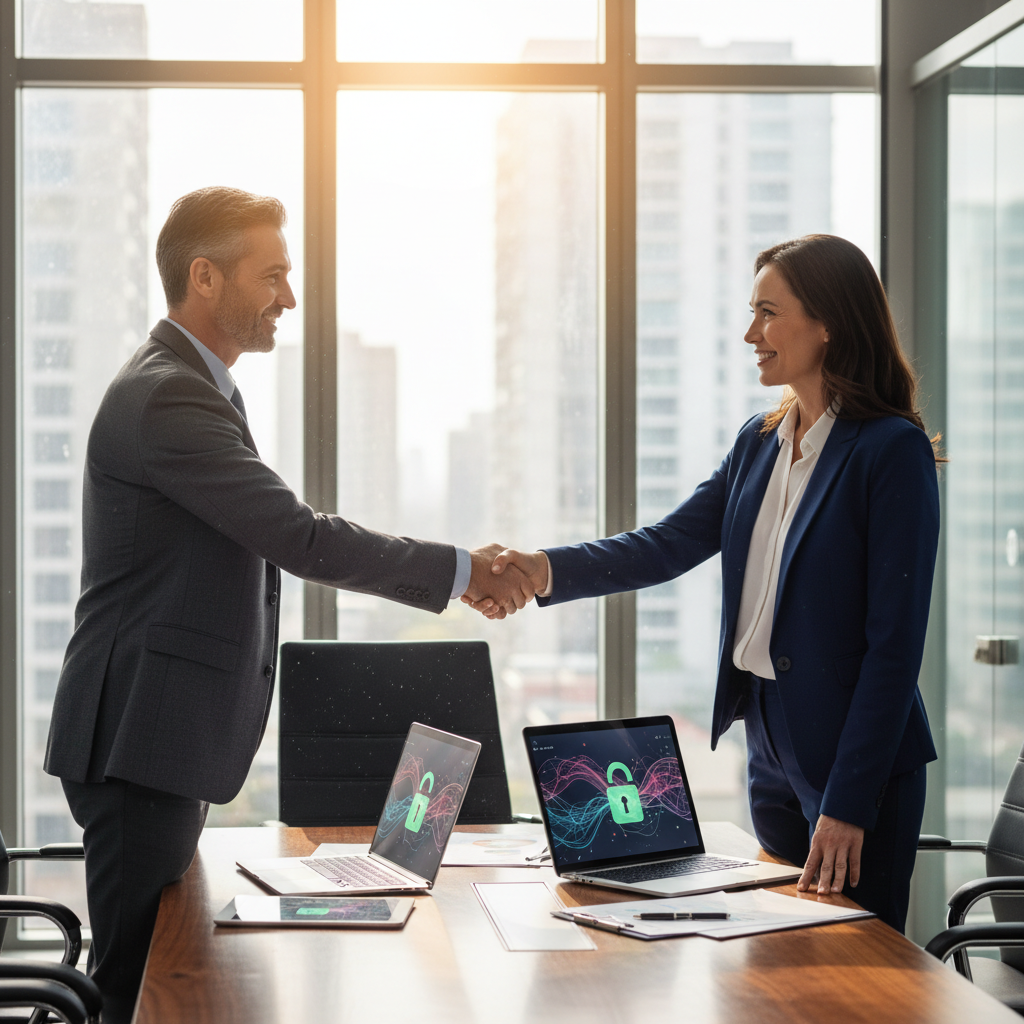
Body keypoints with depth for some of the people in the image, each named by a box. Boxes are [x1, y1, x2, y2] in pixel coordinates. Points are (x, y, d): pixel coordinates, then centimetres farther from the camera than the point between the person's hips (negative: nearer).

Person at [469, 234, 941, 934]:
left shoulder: (893, 450, -13)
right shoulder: (760, 443, 11)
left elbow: (895, 640, -16)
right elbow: (671, 544, 6)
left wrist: (850, 801, -18)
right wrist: (546, 571, -11)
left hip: (860, 756, -7)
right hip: (770, 748, 7)